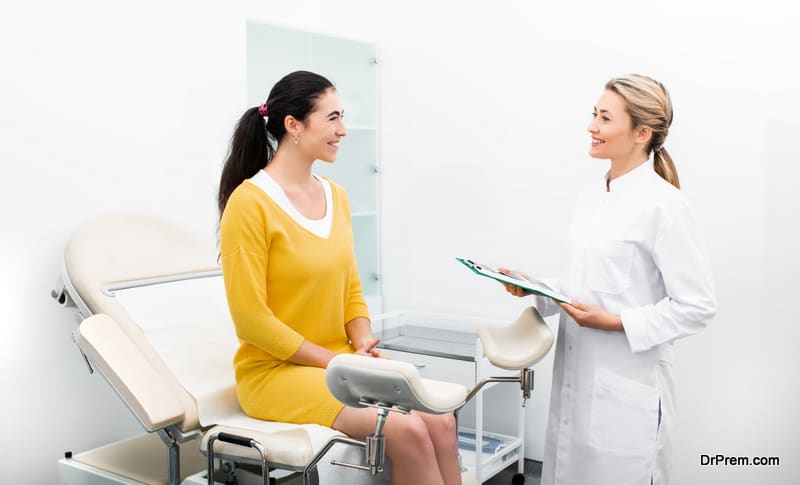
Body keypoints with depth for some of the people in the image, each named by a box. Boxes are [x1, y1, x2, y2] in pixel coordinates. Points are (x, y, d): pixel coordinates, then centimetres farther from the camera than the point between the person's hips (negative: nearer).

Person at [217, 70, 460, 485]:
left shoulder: (335, 196, 7)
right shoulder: (250, 202, -14)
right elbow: (251, 319, -15)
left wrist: (364, 347, -5)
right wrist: (335, 361, -14)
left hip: (342, 361, 6)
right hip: (276, 369, -6)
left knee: (440, 421, -15)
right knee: (407, 431, -23)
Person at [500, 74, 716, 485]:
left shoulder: (664, 205, -14)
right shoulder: (590, 197, 8)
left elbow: (697, 308, -13)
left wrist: (614, 322, -19)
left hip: (628, 387, -7)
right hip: (575, 378, 7)